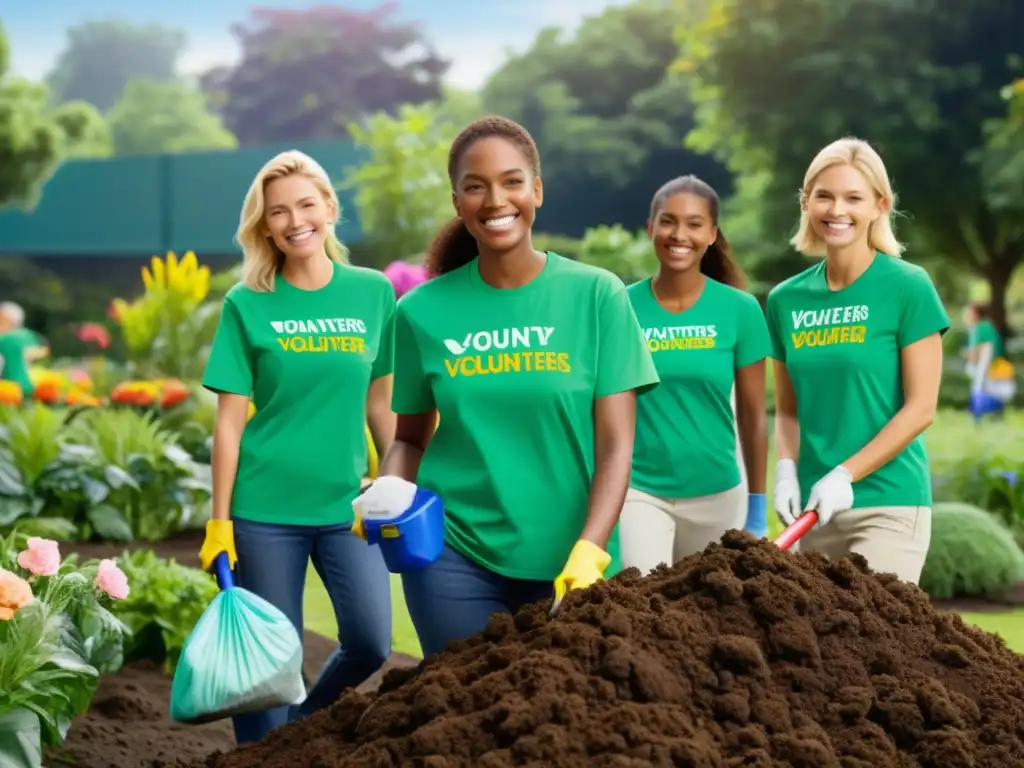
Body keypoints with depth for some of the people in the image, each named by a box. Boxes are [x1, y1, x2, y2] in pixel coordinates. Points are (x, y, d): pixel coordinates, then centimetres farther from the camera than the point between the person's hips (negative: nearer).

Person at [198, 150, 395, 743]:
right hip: (265, 508, -2)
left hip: (347, 504, 2)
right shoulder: (248, 304, -3)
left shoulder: (374, 293, 3)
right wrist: (219, 521, -5)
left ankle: (308, 724, 24)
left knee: (370, 644, -5)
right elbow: (230, 421, -3)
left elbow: (379, 401, 11)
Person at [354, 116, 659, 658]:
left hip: (569, 558, -1)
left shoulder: (596, 295, -4)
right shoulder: (423, 310, 1)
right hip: (452, 555, 1)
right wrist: (387, 492, -9)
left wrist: (588, 553, -18)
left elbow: (615, 443, -7)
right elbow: (411, 437, 11)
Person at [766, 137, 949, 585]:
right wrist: (787, 470, -6)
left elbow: (920, 408, -8)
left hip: (889, 502, -5)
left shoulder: (907, 286, -6)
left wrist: (845, 475, -14)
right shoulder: (787, 299, 7)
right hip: (816, 508, 5)